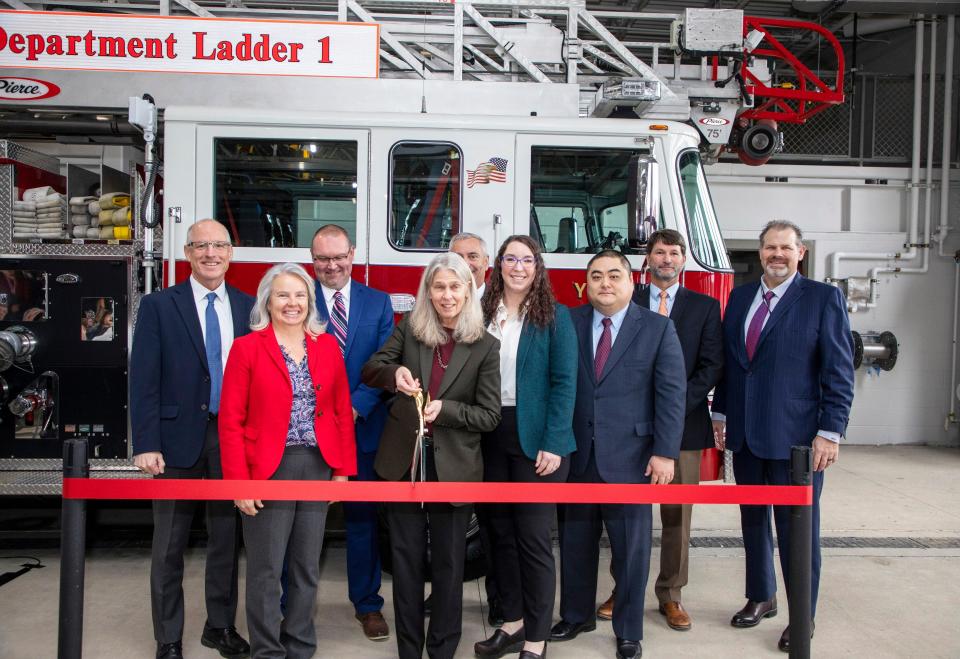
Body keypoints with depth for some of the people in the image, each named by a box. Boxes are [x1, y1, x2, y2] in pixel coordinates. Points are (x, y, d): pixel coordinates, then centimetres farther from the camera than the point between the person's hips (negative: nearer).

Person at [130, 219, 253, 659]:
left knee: (227, 539, 13)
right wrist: (146, 445, -13)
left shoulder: (249, 307, 6)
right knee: (169, 545, 7)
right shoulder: (158, 306, -1)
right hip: (178, 438, -2)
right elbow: (144, 379, -6)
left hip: (234, 438, 3)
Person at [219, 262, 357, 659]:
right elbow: (231, 420, -6)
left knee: (307, 567, 13)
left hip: (318, 466, 3)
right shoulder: (247, 348, -4)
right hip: (268, 469, -3)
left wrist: (343, 469, 2)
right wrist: (239, 482, -11)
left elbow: (342, 412, 7)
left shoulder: (328, 346, 7)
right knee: (265, 571, 6)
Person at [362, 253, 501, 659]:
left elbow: (489, 416, -7)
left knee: (447, 564, 10)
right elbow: (370, 370, -5)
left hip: (452, 467, -2)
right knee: (406, 559, 12)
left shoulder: (485, 346, -5)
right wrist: (394, 373, -28)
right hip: (403, 461, 2)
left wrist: (444, 408, -23)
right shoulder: (409, 328, 1)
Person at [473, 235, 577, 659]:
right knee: (501, 533, 12)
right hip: (491, 436, 4)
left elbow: (564, 382, -8)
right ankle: (513, 623, 28)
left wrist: (553, 444, -15)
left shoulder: (554, 316, -3)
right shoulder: (482, 314, 8)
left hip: (535, 438, -4)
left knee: (533, 538, 2)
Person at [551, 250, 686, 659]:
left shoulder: (658, 328, 0)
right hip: (576, 457, 2)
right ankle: (576, 616, 34)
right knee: (575, 543, 14)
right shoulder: (568, 324, 4)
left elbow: (672, 393, -5)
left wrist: (665, 453, -11)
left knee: (631, 550, 8)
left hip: (629, 459, -2)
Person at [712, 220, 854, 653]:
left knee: (797, 527, 4)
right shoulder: (739, 297, 9)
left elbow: (839, 372, -8)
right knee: (753, 520, 16)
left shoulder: (824, 299, -5)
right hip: (745, 435, 5)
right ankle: (760, 598, 33)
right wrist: (721, 414, 11)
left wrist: (830, 432, -13)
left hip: (795, 437, -5)